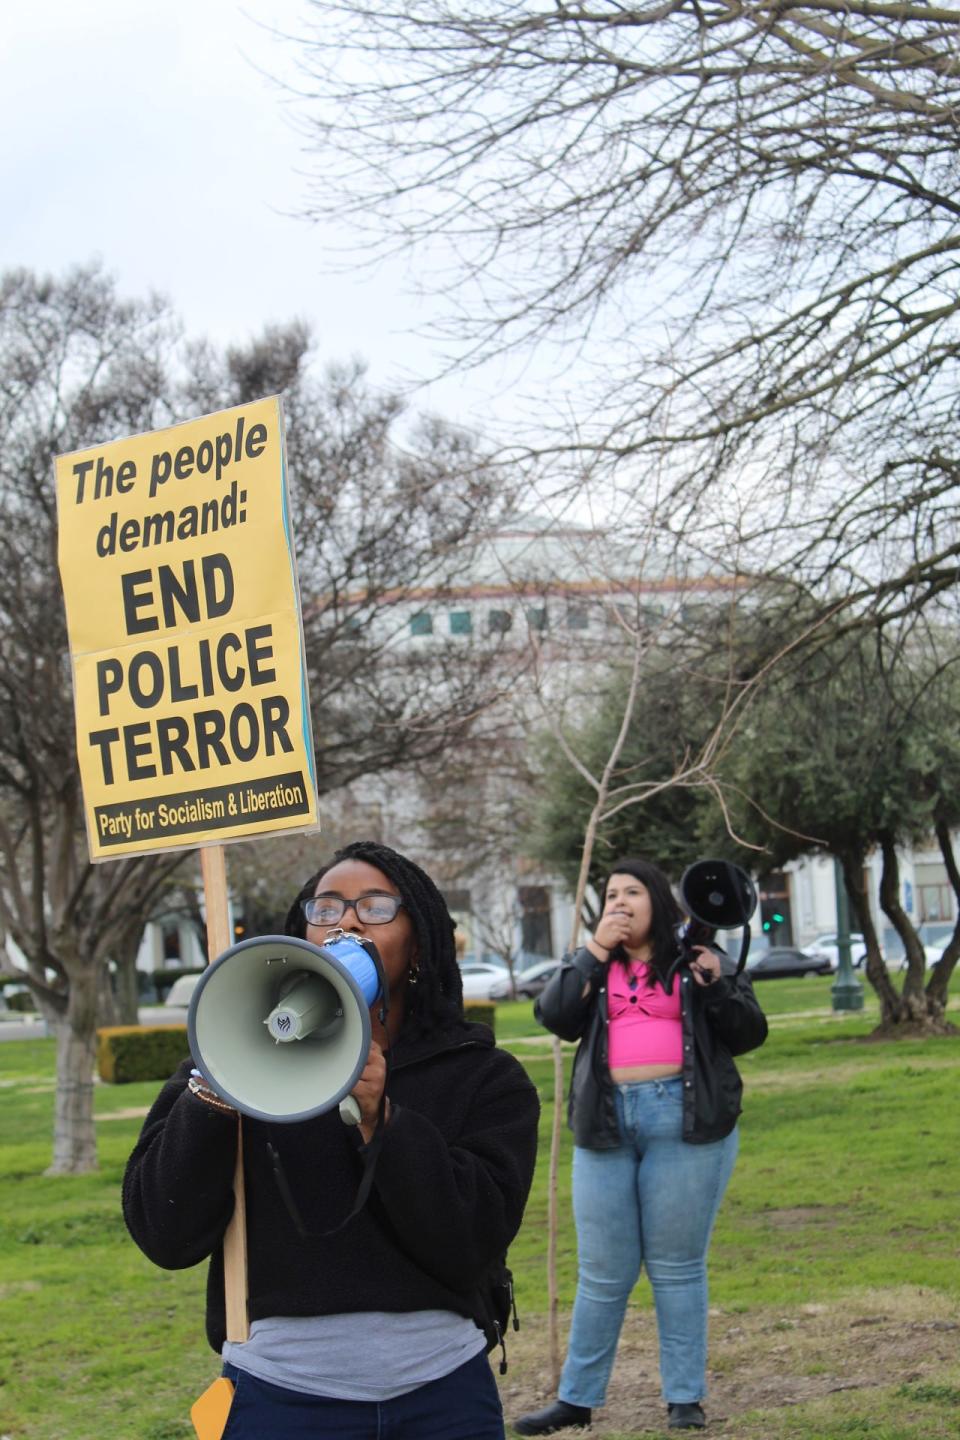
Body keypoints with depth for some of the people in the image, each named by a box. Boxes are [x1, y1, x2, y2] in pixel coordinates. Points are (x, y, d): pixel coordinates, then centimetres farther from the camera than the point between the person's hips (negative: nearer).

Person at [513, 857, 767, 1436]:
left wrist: (715, 981, -10)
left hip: (683, 1120, -2)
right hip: (607, 1123, 2)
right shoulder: (594, 965, 16)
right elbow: (556, 1015, -1)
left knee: (677, 1266, 2)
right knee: (603, 1272, 5)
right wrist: (595, 950, -5)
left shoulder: (694, 956, 9)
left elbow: (749, 1033, 5)